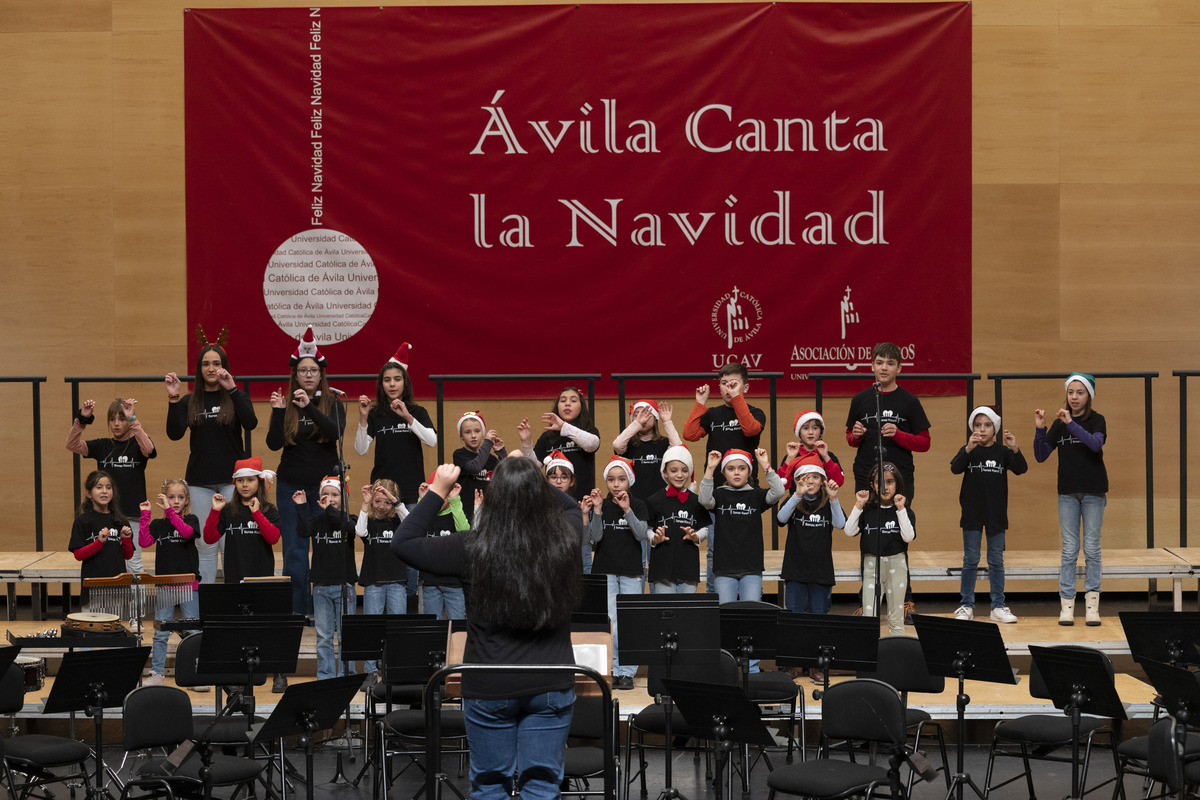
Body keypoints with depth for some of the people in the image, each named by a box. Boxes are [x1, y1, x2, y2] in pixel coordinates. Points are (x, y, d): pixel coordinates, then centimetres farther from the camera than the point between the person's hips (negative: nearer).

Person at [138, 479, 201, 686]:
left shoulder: (191, 519, 4)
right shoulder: (158, 525, 9)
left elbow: (187, 531, -19)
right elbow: (144, 542, -7)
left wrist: (170, 511, -22)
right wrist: (145, 515, -9)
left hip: (188, 586, -2)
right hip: (164, 587, 2)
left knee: (193, 632, 1)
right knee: (160, 633, 4)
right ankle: (157, 674, 11)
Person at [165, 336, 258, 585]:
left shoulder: (237, 397, 4)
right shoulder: (189, 402, 8)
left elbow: (251, 423, -15)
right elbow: (174, 434, -5)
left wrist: (232, 389, -22)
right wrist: (173, 399, -14)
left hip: (231, 479, -2)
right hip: (200, 480, 2)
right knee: (205, 544, 4)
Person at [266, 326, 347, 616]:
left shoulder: (332, 403, 2)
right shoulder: (286, 404, 4)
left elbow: (336, 433, -17)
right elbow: (273, 443, -5)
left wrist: (309, 407, -26)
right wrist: (278, 411, -17)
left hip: (324, 483, -1)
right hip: (292, 484, 1)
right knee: (294, 551, 2)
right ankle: (297, 611, 8)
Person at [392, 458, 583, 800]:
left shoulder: (471, 550, -15)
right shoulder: (564, 542, -8)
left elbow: (403, 541, 0)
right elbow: (571, 506, 18)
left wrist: (438, 490, 5)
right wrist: (533, 481, 16)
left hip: (489, 689, -1)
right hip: (551, 687, 2)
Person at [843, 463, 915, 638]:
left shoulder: (905, 511, 1)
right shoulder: (867, 510, 3)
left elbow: (908, 537, -13)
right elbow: (849, 531, -7)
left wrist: (901, 510, -16)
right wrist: (858, 506, -10)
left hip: (896, 565, 0)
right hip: (871, 564, 0)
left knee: (896, 618, 8)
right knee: (868, 616, -3)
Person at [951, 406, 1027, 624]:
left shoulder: (1002, 451, 0)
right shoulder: (968, 450, -1)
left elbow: (1021, 469, -12)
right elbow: (955, 468, -18)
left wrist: (1015, 450, -30)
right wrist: (968, 449, -34)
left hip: (996, 514, 1)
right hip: (972, 514, -1)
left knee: (996, 561, 6)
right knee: (970, 560, 5)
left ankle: (998, 607, 11)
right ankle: (966, 606, 11)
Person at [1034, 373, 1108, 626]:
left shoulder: (1096, 421, -2)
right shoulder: (1059, 425, 6)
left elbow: (1096, 443, -23)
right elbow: (1041, 456, 1)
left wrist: (1071, 424, -28)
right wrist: (1039, 429, -12)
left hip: (1093, 492, -2)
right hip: (1068, 493, 2)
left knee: (1091, 548, 1)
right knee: (1069, 550, 1)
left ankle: (1092, 604, 5)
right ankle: (1067, 604, 1)